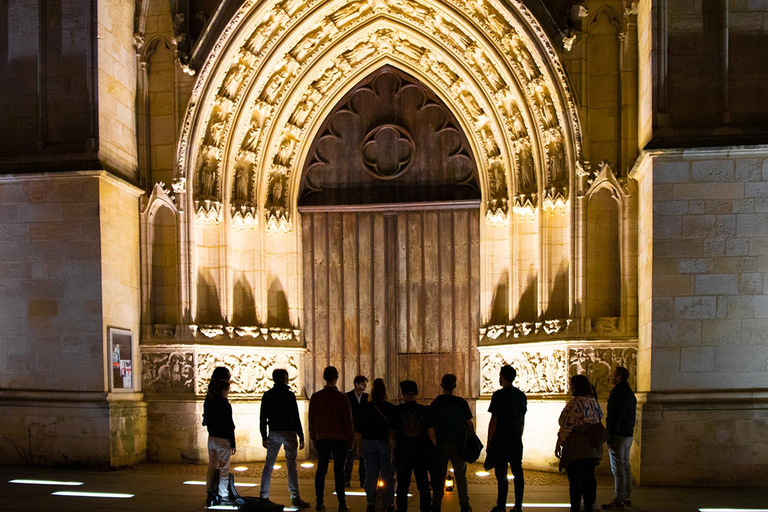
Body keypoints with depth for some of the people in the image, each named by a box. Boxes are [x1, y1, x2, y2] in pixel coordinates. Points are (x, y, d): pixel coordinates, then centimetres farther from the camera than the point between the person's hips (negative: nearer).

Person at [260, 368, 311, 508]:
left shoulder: (267, 396, 5)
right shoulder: (289, 395, -8)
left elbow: (263, 418, 7)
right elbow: (295, 417, -10)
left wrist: (264, 437, 14)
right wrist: (301, 437, -6)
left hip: (273, 434, 4)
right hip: (289, 433, -4)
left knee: (268, 465, 10)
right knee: (291, 465, -3)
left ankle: (263, 496, 10)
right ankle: (295, 498, -5)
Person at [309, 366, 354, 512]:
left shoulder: (316, 396, 1)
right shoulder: (342, 397, -8)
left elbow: (312, 419, 7)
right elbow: (348, 419, -4)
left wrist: (314, 438, 15)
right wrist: (350, 439, 5)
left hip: (322, 438, 3)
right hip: (340, 438, -2)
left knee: (321, 469, 8)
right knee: (339, 470, -1)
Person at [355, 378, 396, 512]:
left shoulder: (364, 408, -2)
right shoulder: (391, 408, -8)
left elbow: (358, 430, 0)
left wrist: (359, 445, 12)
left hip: (369, 443, 2)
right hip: (386, 444, -2)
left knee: (370, 474, 8)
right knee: (387, 475, 6)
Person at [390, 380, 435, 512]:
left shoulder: (397, 410, -4)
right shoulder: (424, 410, -2)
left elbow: (392, 433, -2)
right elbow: (431, 432, -2)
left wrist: (392, 451, 9)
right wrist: (433, 450, 6)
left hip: (402, 452, -1)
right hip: (421, 452, 1)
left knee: (402, 486, 8)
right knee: (423, 485, 11)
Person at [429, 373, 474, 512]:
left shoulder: (435, 403, -4)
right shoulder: (461, 403, -4)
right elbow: (469, 424, -1)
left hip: (440, 444, 0)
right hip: (458, 445, 0)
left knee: (439, 476, 7)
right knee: (460, 476, 10)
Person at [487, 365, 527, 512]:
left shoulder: (498, 395, -11)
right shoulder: (521, 395, 8)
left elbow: (494, 420, -12)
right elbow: (522, 420, 14)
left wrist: (489, 442, -7)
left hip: (500, 439, -6)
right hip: (516, 439, 6)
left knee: (501, 474, -2)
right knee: (517, 472, 8)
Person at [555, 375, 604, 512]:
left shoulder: (574, 404, -15)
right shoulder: (593, 401, 9)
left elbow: (566, 426, -16)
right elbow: (599, 418, 14)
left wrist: (559, 444, -9)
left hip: (576, 447, -7)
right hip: (593, 448, 7)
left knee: (574, 480, -1)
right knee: (589, 478, 11)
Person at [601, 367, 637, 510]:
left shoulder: (617, 394, -17)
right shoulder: (630, 393, 14)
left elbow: (615, 417, -21)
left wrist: (610, 438, -18)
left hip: (618, 435, -10)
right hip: (628, 435, 10)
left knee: (618, 469, -6)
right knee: (625, 467, 16)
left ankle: (618, 501, -4)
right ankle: (627, 497, 22)